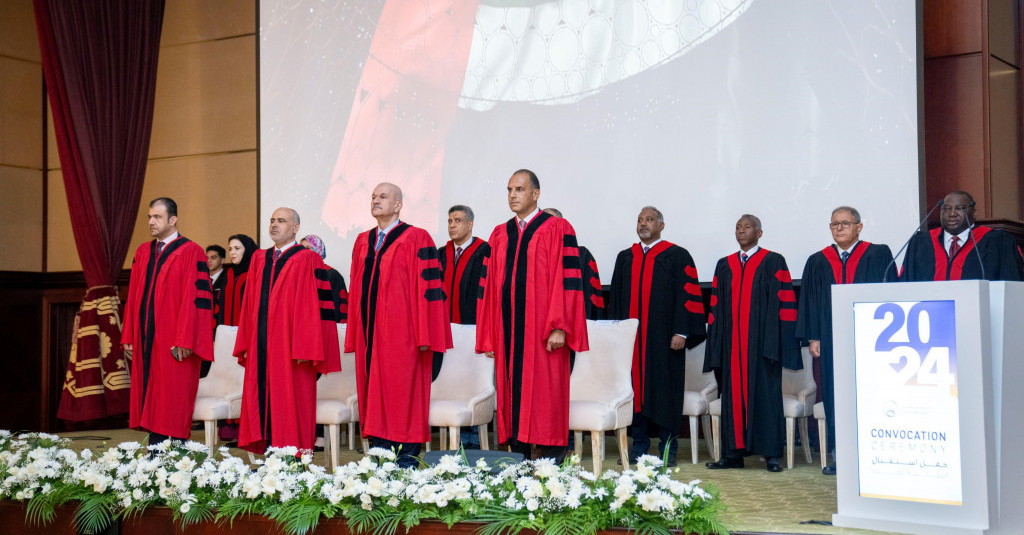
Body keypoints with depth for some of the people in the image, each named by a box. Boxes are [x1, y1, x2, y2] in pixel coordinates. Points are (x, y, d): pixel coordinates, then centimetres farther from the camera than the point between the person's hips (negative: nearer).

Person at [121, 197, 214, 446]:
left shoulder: (191, 253, -7)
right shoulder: (143, 252, 14)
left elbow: (194, 298, -13)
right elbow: (133, 297, 15)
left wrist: (184, 341, -18)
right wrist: (128, 337, 10)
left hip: (173, 345, -7)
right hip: (145, 342, 7)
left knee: (172, 405, -4)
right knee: (150, 405, 9)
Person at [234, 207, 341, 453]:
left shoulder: (307, 260, -5)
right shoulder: (259, 259, 15)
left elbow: (312, 306, -10)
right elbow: (250, 305, 16)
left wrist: (304, 349, -15)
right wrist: (246, 345, 11)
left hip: (289, 348, -6)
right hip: (261, 350, 6)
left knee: (289, 405, -3)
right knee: (262, 403, 7)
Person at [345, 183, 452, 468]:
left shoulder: (416, 239, -4)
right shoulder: (363, 242, 16)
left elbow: (427, 287, -9)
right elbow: (356, 289, 17)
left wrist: (423, 336, -15)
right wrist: (355, 335, 11)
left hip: (400, 333, -6)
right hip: (370, 334, 6)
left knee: (403, 393, -4)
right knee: (373, 393, 8)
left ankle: (408, 459, 3)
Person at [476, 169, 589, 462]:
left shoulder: (558, 230, -1)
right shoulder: (499, 235, 15)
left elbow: (567, 281, -8)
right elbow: (489, 288, 14)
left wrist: (559, 328, -16)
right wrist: (488, 337, 9)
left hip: (541, 331, -5)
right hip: (508, 328, 5)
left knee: (543, 392, -4)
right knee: (513, 392, 6)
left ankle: (547, 455, 3)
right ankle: (520, 455, 12)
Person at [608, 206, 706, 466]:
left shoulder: (678, 257, 1)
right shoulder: (625, 258, 15)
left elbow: (688, 295, -5)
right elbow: (616, 298, 16)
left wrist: (681, 332, -12)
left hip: (663, 338, -4)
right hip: (631, 339, 4)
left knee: (664, 390, -1)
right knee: (636, 389, 4)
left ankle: (668, 448, 7)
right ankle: (639, 447, 12)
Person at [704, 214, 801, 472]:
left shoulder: (774, 263, 3)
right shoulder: (724, 266, 15)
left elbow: (786, 302, -3)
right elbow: (716, 306, 14)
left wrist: (784, 341, -10)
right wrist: (715, 342, 8)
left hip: (763, 341, -4)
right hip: (731, 342, 4)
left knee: (766, 395, -3)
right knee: (733, 394, 4)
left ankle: (771, 454, 2)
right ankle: (734, 452, 10)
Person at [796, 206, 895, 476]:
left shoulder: (878, 256, 4)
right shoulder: (818, 262, 12)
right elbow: (811, 302, 11)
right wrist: (813, 337, 3)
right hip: (832, 341, 3)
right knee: (836, 396, 3)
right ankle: (840, 456, 8)